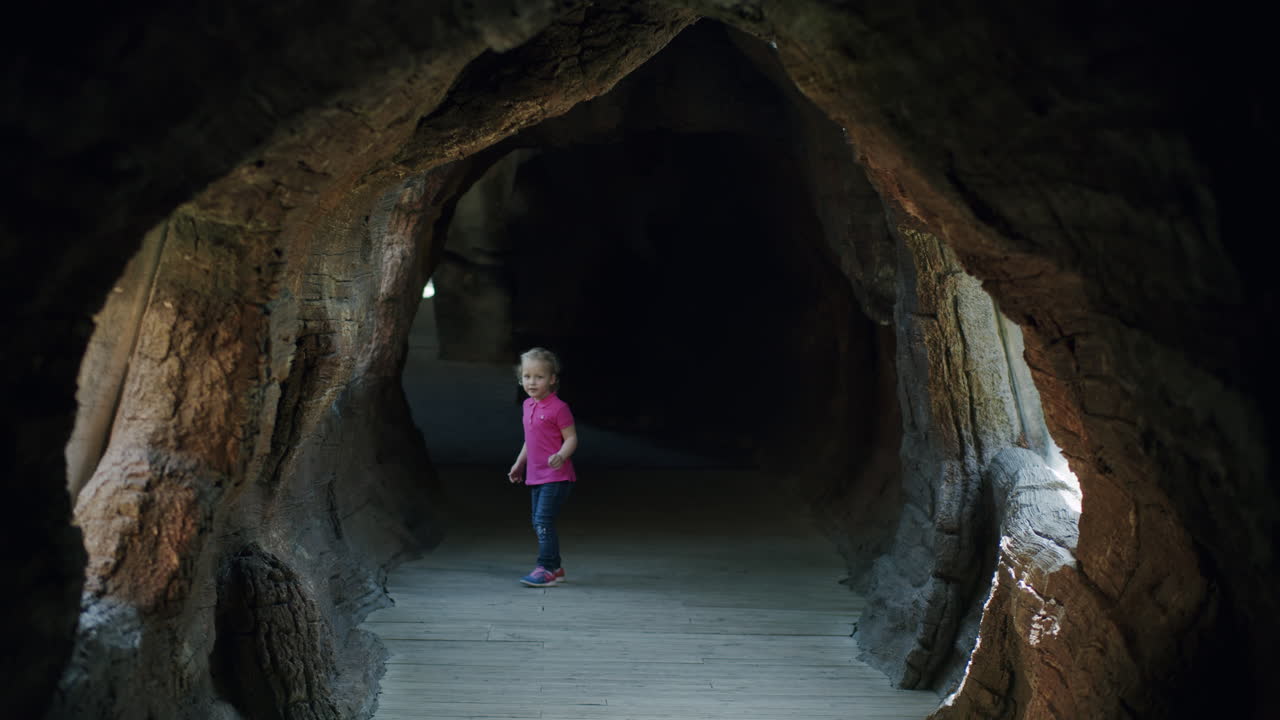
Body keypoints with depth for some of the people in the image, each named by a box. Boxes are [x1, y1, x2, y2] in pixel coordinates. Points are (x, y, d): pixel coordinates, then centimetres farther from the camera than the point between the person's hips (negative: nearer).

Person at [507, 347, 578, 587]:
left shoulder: (558, 408, -12)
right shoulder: (528, 405, 12)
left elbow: (571, 438, -13)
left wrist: (561, 456, -30)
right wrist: (519, 464, 23)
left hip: (556, 476, -8)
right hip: (535, 476, 9)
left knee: (543, 521, -13)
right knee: (539, 523, 13)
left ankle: (546, 568, -5)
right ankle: (555, 567, 24)